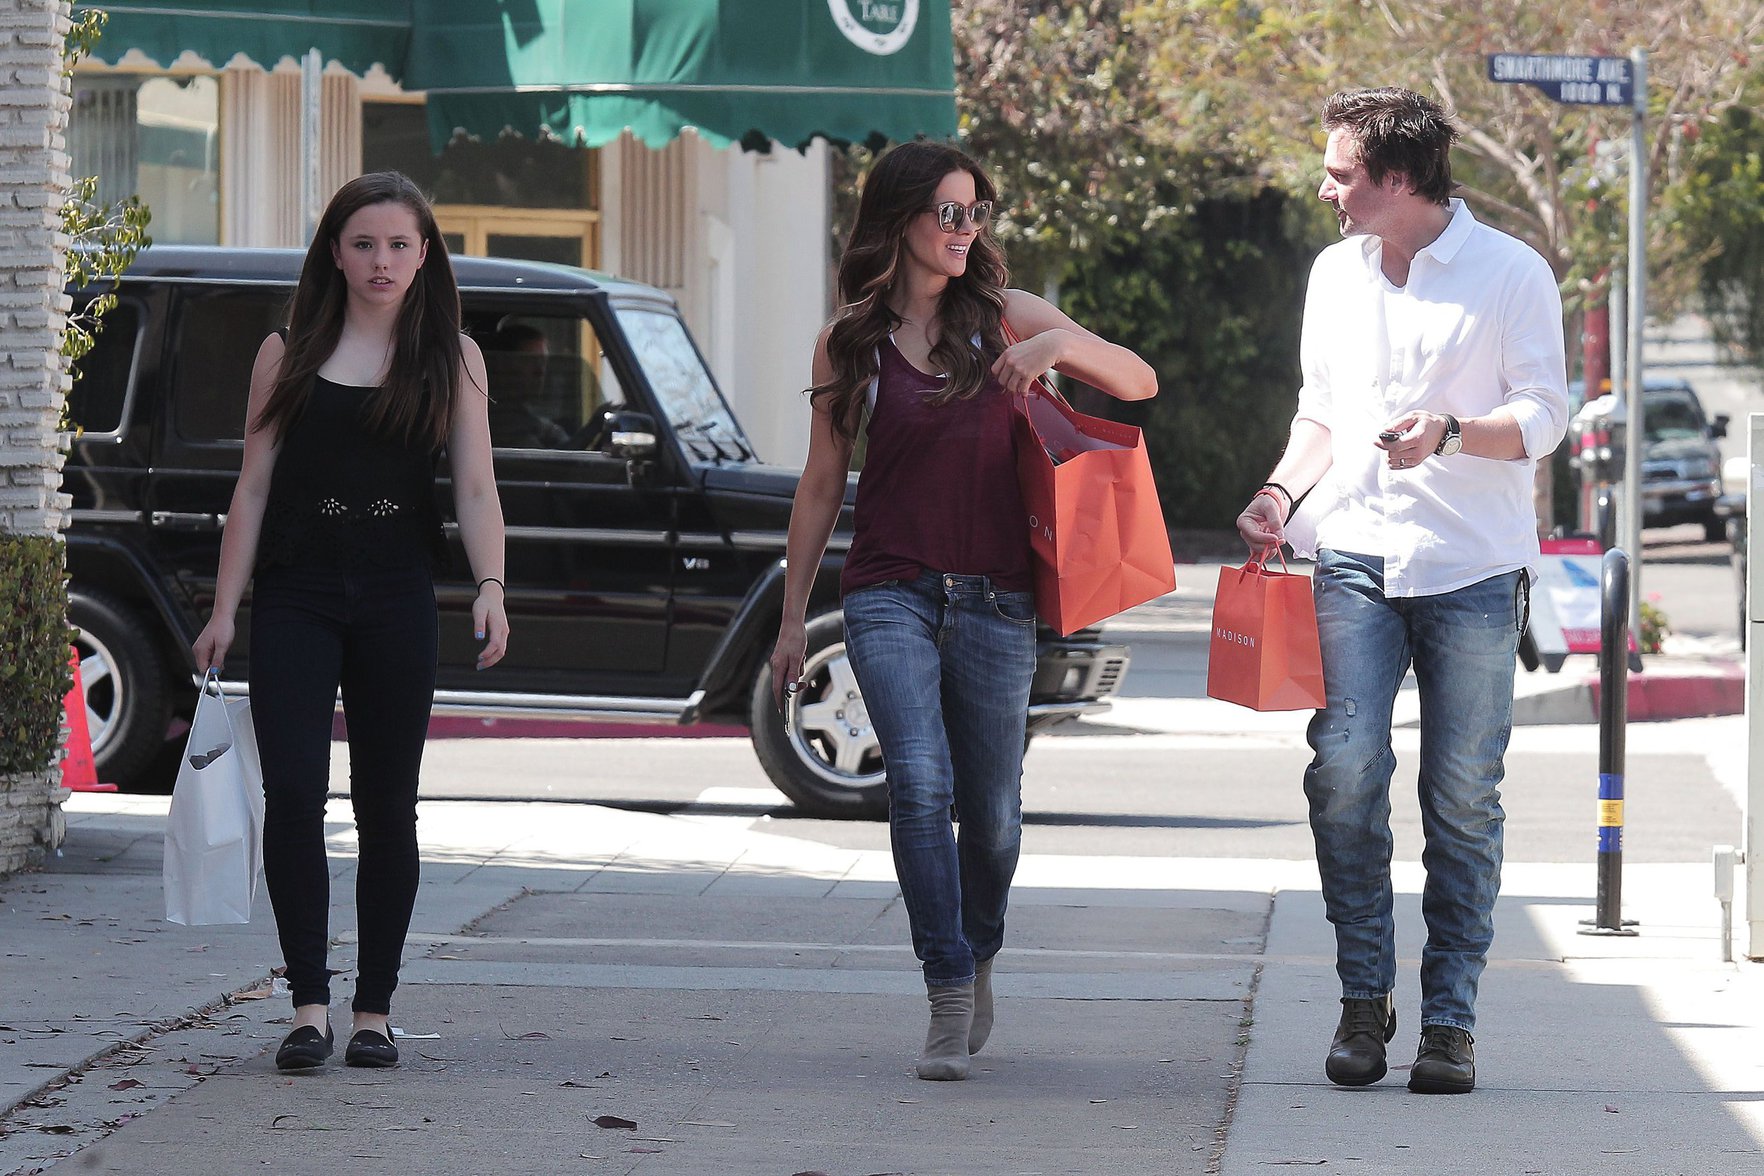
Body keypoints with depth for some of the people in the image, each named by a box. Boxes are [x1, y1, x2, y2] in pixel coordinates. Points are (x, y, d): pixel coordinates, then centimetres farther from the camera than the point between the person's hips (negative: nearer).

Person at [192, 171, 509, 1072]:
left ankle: (374, 1011, 12)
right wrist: (223, 610, 3)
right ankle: (309, 1005, -8)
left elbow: (474, 488, 1)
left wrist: (490, 586, -15)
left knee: (387, 809, 5)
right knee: (293, 795, -11)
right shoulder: (289, 355, 7)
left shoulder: (451, 358, 7)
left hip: (396, 601, 0)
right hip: (294, 598, 0)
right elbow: (254, 489, 8)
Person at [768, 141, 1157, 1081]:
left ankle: (978, 958, 33)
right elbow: (821, 485, 11)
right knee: (920, 782, -19)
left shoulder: (1006, 318, 5)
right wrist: (792, 616, 11)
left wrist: (1062, 344, -16)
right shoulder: (848, 342, 5)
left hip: (994, 598, 1)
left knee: (991, 810, 6)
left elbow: (1140, 383, 4)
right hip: (890, 592, -1)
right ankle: (949, 998, -15)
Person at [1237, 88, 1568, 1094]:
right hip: (1357, 557, 3)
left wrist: (1450, 433, -21)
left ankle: (1451, 1018, 5)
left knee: (1463, 796, -2)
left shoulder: (1511, 273, -3)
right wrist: (1282, 492, 5)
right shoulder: (1335, 274, 14)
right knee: (1345, 768, -13)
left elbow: (1544, 418, -4)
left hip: (1473, 567, -3)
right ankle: (1364, 997, -2)